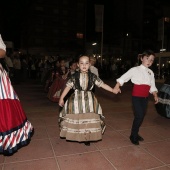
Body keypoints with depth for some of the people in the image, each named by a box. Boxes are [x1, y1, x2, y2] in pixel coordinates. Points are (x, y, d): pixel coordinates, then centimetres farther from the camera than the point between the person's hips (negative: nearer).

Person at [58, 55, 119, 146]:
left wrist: (113, 90, -4)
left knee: (89, 118, 7)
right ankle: (76, 135, 24)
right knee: (75, 118, 4)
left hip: (89, 100, 1)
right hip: (76, 99, -1)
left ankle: (87, 137, 25)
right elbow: (68, 87, -5)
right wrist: (61, 98, -8)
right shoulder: (74, 76, -5)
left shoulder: (92, 76, -2)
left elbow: (102, 84, 0)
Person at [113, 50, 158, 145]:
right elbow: (123, 78, -12)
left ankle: (136, 134, 31)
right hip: (137, 97, -6)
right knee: (139, 116, -9)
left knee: (142, 116, 12)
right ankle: (133, 136, 11)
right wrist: (117, 86, -25)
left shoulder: (151, 72, 10)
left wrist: (155, 95, -1)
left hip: (145, 97, 6)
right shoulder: (135, 70, -6)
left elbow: (152, 86, 12)